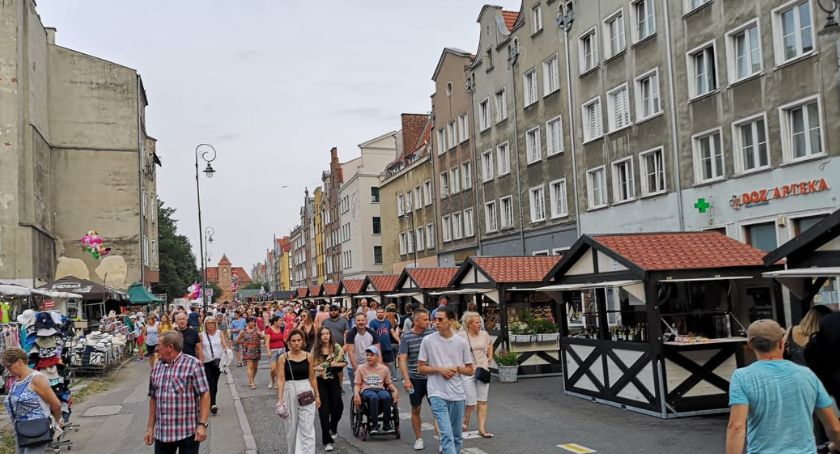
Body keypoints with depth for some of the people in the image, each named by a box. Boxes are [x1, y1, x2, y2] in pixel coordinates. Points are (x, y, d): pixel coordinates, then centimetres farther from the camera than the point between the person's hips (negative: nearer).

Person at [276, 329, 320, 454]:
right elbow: (280, 379, -7)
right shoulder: (283, 358, -3)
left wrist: (317, 395, 8)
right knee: (291, 427, 13)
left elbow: (312, 377, 8)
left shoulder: (308, 357, 2)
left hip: (306, 392, 0)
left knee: (307, 428, -5)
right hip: (290, 392, 0)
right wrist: (280, 399, -15)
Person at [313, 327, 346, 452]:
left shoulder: (336, 347, -1)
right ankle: (327, 440, 3)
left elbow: (344, 362, 1)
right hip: (320, 382, 0)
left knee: (337, 406, 2)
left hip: (334, 381, 0)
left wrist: (335, 364, -17)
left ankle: (333, 428, 35)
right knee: (324, 410, -2)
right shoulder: (315, 350, 0)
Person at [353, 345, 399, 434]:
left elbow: (389, 383, 18)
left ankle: (386, 425, -23)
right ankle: (374, 425, -30)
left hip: (380, 389, 2)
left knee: (387, 396, -36)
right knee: (374, 397, -39)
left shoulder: (384, 369, 14)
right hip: (366, 390, -2)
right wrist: (356, 394, -12)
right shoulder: (361, 368, 10)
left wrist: (395, 390, -3)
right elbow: (357, 384, 8)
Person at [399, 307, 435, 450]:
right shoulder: (406, 337, -5)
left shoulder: (432, 334, -1)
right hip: (415, 378, -1)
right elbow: (402, 359, -7)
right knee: (416, 409, 10)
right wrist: (406, 379, -15)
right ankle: (418, 438, 25)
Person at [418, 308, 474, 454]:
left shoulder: (461, 342, 1)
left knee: (456, 435, 15)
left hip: (457, 394, 3)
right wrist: (440, 369, -12)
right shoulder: (428, 340, -3)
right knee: (447, 434, -15)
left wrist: (457, 368, -12)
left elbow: (470, 370, 8)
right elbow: (421, 368, 2)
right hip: (437, 394, -3)